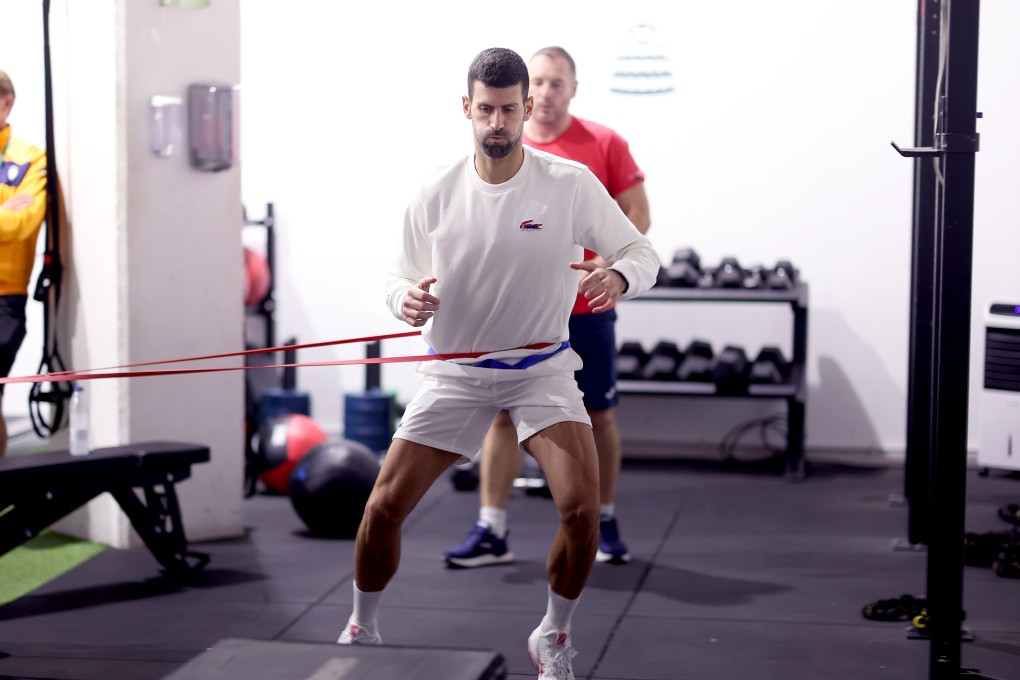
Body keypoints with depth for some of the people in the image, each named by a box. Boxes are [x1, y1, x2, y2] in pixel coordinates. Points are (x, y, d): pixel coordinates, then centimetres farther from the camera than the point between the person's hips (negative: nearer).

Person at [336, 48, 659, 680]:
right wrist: (407, 300, -22)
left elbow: (642, 253, -6)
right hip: (456, 371, 1)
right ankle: (363, 629, 22)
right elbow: (402, 280, 3)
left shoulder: (571, 183, -12)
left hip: (542, 368, -1)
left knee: (582, 506, -19)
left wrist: (617, 278, -30)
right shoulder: (436, 194, -7)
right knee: (384, 507, -5)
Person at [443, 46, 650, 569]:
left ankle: (605, 524, 23)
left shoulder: (605, 145, -3)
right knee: (503, 414, 0)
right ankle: (491, 533, 6)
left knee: (599, 415, 8)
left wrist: (607, 261, -19)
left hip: (586, 310, -1)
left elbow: (637, 215, -3)